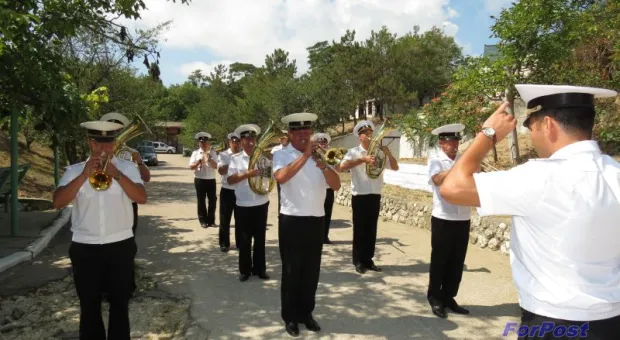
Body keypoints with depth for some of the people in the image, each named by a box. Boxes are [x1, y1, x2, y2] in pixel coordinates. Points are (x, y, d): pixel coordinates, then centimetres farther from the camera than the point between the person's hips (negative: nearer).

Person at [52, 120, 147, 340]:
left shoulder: (127, 168, 1)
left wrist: (118, 175, -24)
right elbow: (58, 202, -11)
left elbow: (142, 198, -12)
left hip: (121, 246, 0)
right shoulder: (74, 171, 2)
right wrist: (84, 175, -21)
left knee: (120, 305, 12)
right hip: (85, 248, 0)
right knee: (90, 307, 12)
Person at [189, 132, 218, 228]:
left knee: (212, 200, 5)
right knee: (201, 200, 5)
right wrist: (199, 161, -15)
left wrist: (209, 159, -19)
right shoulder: (195, 153, 2)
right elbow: (191, 167, -3)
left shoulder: (212, 152, 4)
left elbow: (216, 166, -4)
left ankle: (211, 220, 17)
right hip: (200, 180, -1)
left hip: (211, 180, 1)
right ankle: (203, 220, 15)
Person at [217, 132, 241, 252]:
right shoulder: (223, 155, -1)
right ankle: (224, 243, 17)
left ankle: (239, 243, 22)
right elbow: (221, 171, -16)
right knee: (225, 219, 5)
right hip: (227, 191, -2)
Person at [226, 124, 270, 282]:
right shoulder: (236, 159, -2)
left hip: (261, 204, 2)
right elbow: (230, 180, -12)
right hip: (243, 206, -2)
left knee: (260, 238, 11)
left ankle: (259, 268, 24)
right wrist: (246, 174, -25)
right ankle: (245, 270, 21)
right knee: (244, 239, 8)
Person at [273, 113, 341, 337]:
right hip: (292, 220, -4)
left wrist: (323, 165, -18)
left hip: (316, 220, 4)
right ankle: (290, 316, 21)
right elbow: (281, 177, -26)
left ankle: (306, 313, 28)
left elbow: (336, 185, -2)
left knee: (312, 270, 12)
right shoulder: (281, 155, -3)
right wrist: (305, 156, -28)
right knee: (291, 270, 6)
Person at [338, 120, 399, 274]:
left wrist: (388, 153, -10)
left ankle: (368, 260, 20)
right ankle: (359, 261, 12)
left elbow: (395, 167, 7)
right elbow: (342, 167, -22)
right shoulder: (354, 152, -5)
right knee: (359, 229, 2)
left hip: (375, 196, 4)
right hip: (360, 196, -4)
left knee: (371, 229, 10)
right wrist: (363, 160, -29)